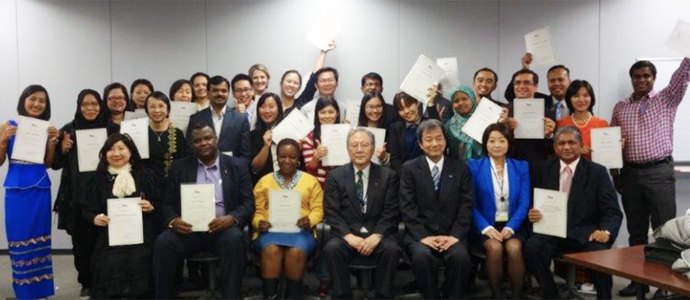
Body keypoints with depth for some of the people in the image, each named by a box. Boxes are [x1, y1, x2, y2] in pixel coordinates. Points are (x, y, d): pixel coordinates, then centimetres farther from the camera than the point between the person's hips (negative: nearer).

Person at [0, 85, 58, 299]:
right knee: (20, 239, 2)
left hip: (40, 190, 2)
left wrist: (52, 142, -7)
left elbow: (49, 163, 7)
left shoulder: (46, 129, 6)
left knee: (40, 240, 6)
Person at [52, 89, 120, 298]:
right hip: (77, 196, 1)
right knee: (81, 241, 3)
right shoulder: (68, 130, 7)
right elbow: (55, 164, 9)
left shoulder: (113, 128, 3)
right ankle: (86, 282, 19)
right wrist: (63, 149, -9)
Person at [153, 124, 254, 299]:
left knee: (234, 239, -33)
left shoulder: (238, 166, 8)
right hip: (188, 229, 2)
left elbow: (248, 203, 2)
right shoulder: (179, 167, 12)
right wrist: (173, 221, -14)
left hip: (222, 228, -1)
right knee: (164, 242, -27)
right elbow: (167, 204, 10)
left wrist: (231, 218, -19)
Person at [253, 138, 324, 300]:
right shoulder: (264, 181, 17)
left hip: (300, 230, 0)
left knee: (296, 252, -33)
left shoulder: (311, 180, 14)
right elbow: (257, 210, 12)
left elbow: (318, 209, 8)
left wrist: (310, 221, -13)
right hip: (271, 230, 1)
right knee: (271, 250, -33)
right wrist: (259, 223, -10)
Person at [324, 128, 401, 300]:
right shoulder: (336, 176, 8)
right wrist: (349, 236, -16)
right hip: (347, 234, 0)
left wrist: (376, 236, -16)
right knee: (332, 248, -31)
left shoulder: (388, 176, 8)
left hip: (378, 235, 0)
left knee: (391, 249, -31)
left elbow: (391, 213, 0)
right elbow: (332, 213, 0)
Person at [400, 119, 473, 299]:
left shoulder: (460, 169, 10)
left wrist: (455, 236, -11)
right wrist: (423, 236, -14)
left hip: (451, 235, 1)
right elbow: (407, 208, -3)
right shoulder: (409, 168, 5)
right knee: (422, 256, -32)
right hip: (420, 234, -1)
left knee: (461, 256, -29)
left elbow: (466, 207, 4)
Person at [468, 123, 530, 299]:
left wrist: (510, 227, -15)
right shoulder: (474, 166, 3)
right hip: (486, 225, -1)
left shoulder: (521, 167, 9)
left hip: (513, 225, 1)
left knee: (514, 248, -29)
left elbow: (524, 203, 1)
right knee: (494, 248, -30)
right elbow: (471, 204, -2)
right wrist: (486, 227, -17)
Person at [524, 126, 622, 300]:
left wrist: (605, 231, -21)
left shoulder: (597, 172, 6)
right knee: (532, 247, -29)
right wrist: (531, 213, -14)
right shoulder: (542, 169, 11)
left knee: (601, 252, -31)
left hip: (584, 233, -1)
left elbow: (613, 212, 0)